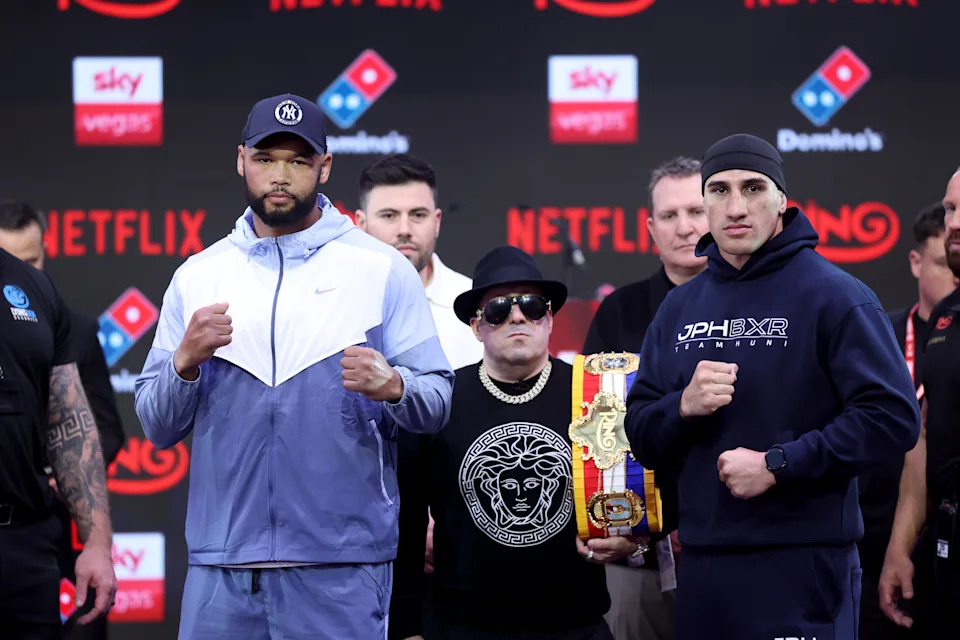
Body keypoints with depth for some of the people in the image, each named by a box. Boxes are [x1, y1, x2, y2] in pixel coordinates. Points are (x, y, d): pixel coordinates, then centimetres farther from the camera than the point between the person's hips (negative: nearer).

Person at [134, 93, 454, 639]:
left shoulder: (383, 270, 4)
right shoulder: (197, 276, 11)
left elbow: (438, 405, 0)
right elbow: (158, 428, 8)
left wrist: (393, 387, -21)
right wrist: (185, 362, -10)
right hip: (221, 566, 2)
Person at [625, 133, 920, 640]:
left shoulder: (833, 296, -4)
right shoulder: (679, 308, 14)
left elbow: (892, 417, -13)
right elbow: (641, 435, 15)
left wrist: (777, 464, -16)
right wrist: (684, 406, -7)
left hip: (802, 565, -5)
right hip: (700, 565, 6)